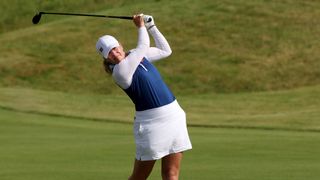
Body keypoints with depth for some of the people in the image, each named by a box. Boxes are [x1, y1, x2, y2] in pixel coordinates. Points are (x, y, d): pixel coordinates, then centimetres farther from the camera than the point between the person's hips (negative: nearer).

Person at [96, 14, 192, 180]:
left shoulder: (136, 54, 10)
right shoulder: (120, 70, -14)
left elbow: (165, 51, 23)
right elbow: (144, 46, -15)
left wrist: (152, 27, 18)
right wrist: (141, 27, 2)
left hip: (174, 115, 7)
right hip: (150, 122, -7)